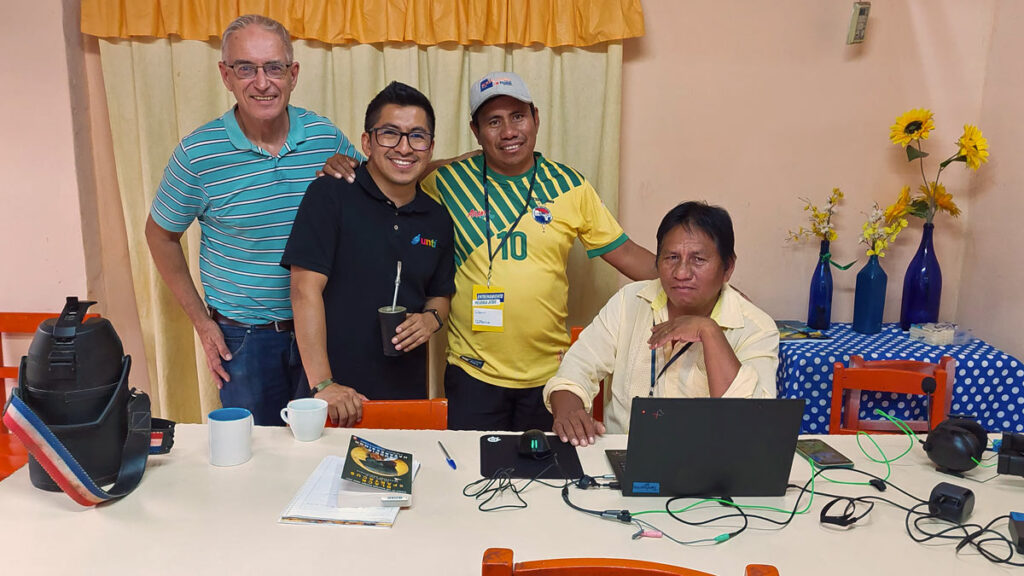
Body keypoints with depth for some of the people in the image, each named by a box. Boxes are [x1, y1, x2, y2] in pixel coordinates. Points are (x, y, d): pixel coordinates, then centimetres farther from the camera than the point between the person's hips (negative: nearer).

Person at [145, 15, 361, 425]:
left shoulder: (326, 137, -5)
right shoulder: (197, 153, -11)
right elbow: (160, 235, 2)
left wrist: (349, 178, -14)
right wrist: (201, 321, 0)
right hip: (243, 337, -2)